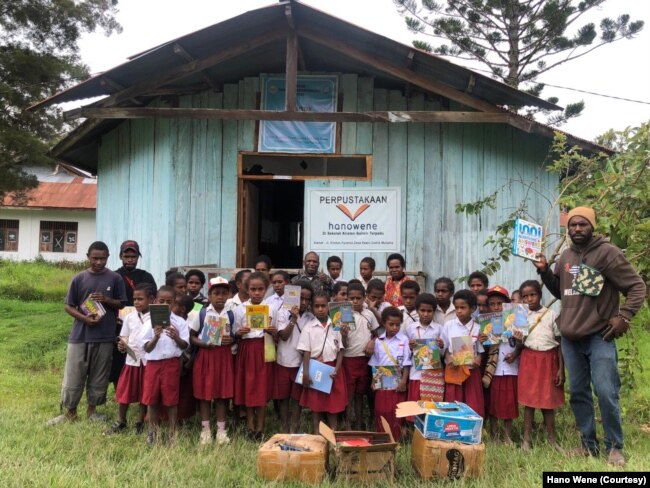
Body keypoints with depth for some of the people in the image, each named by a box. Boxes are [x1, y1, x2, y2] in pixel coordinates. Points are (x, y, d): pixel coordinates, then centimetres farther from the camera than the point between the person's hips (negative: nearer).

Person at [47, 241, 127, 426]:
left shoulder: (115, 278, 0)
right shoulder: (79, 279, 1)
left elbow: (121, 304, 4)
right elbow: (68, 306, 4)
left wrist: (106, 299, -15)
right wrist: (84, 318, -13)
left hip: (105, 336, 0)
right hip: (79, 335, 0)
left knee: (99, 376, 10)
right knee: (73, 375, 7)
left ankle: (92, 409, 27)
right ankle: (70, 411, 23)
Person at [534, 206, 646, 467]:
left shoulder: (608, 252, -8)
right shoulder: (566, 256, 10)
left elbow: (637, 287, -7)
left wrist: (624, 315, -18)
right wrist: (544, 271, 5)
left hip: (599, 337, -6)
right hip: (570, 338, 6)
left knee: (606, 393, -7)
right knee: (578, 393, 12)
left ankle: (614, 447, 12)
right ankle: (588, 444, 25)